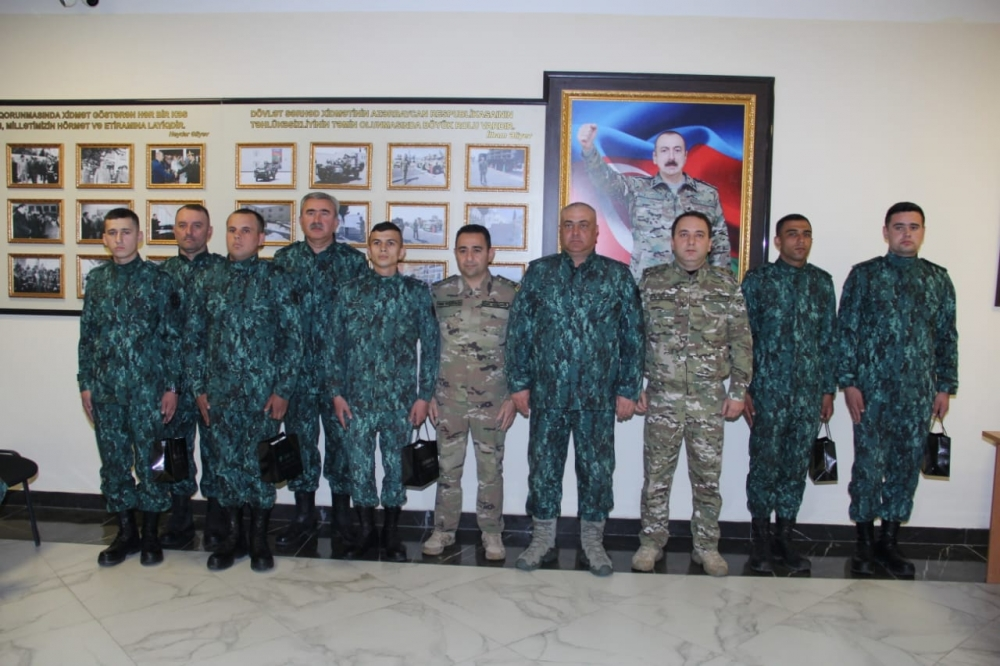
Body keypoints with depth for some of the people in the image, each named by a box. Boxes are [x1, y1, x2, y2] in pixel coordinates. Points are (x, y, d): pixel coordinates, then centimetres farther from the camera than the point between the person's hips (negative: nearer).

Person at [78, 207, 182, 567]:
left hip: (148, 387, -3)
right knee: (113, 460, 10)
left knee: (150, 460, 4)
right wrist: (85, 383, 6)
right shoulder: (96, 278, 7)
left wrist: (171, 386, -6)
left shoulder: (158, 279, -3)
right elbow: (87, 335, 10)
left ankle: (151, 533, 20)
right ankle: (126, 531, 25)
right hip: (106, 388, 4)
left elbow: (172, 336, -3)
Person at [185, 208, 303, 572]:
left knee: (259, 462, 4)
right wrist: (198, 387, 4)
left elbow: (292, 338, -5)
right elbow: (194, 337, 9)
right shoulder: (211, 279, 7)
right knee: (226, 462, 11)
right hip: (220, 391, 3)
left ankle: (259, 538, 21)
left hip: (263, 391, -3)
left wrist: (282, 390, -10)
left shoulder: (276, 279, -3)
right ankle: (232, 536, 26)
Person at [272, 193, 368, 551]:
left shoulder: (354, 261, 2)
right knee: (300, 438, 9)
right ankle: (304, 515, 23)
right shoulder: (284, 259, 7)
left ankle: (343, 511, 22)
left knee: (342, 437, 7)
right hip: (296, 369, 2)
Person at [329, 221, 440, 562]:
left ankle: (391, 533, 25)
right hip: (358, 397, 1)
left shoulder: (417, 292, 0)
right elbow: (335, 345, 5)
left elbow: (431, 345, 0)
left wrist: (424, 395, -4)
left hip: (400, 397, -1)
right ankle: (365, 531, 26)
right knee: (359, 464, 8)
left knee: (395, 464, 9)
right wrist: (337, 392, 0)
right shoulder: (350, 291, 3)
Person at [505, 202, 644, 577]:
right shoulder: (538, 272, 5)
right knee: (543, 469, 9)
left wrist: (628, 390, -1)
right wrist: (519, 383, 1)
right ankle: (542, 540, 25)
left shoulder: (618, 276, 3)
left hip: (598, 398, -1)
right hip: (547, 395, 1)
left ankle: (593, 543, 25)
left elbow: (633, 336, 3)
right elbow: (518, 331, 5)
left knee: (596, 471, 8)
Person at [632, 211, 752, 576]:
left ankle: (707, 546, 24)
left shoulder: (727, 284, 3)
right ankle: (651, 542, 22)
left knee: (707, 476, 9)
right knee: (656, 475, 7)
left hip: (710, 399, 1)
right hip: (661, 397, 0)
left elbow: (741, 341, 5)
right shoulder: (650, 281, 2)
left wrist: (738, 390, 1)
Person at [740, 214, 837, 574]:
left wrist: (828, 389, 8)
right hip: (768, 392, -3)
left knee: (797, 466, 9)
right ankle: (761, 541, 17)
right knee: (765, 463, 3)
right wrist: (743, 390, -6)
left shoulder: (822, 282, 9)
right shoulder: (757, 280, -1)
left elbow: (829, 339, 11)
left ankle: (784, 537, 22)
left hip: (809, 393, 3)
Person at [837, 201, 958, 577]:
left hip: (919, 393, 3)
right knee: (869, 466, 0)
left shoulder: (938, 279, 10)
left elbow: (947, 337, 12)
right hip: (873, 391, -3)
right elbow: (846, 331, -3)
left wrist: (945, 386, 7)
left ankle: (890, 542, 22)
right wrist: (848, 383, -9)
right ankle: (865, 545, 14)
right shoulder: (864, 275, 1)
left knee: (907, 468, 8)